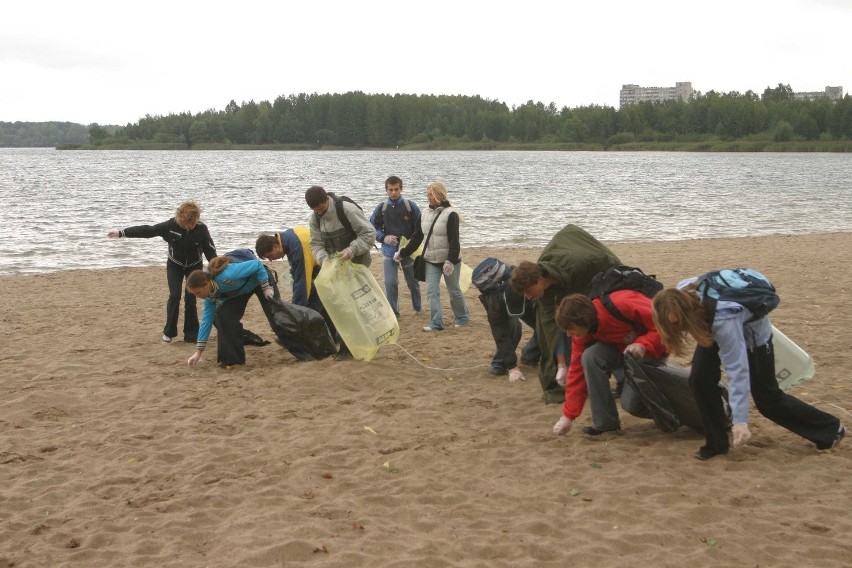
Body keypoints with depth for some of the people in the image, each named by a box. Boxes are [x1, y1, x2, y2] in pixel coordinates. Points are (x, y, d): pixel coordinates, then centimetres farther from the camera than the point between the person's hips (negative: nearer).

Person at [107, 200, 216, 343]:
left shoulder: (201, 229, -26)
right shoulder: (171, 226, -25)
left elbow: (210, 251, -18)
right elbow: (146, 231, -22)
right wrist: (121, 233, -24)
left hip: (194, 266, 0)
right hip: (175, 265, 0)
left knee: (190, 299, -6)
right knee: (174, 296, -11)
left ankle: (191, 334, 4)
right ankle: (169, 331, 2)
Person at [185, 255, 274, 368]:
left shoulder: (226, 276, -43)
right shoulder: (210, 293, -19)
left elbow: (256, 264, -35)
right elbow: (207, 318, -11)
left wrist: (266, 288, -30)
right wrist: (199, 351, -10)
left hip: (261, 278, -6)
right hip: (241, 290, 6)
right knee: (223, 316, -10)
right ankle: (233, 358, -2)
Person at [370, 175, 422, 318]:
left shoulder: (411, 206, -5)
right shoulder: (381, 208, -1)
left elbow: (420, 229, -3)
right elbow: (373, 228, 3)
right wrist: (384, 238, -15)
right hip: (390, 252, 0)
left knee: (413, 282, 15)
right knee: (390, 283, -8)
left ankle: (417, 307, 36)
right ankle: (393, 313, 4)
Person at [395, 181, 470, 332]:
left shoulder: (450, 214, -13)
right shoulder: (425, 214, 7)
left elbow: (454, 240, -19)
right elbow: (416, 237, 12)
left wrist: (450, 260, -27)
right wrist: (402, 253, 11)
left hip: (449, 260, -5)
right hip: (431, 260, 5)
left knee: (454, 291, 8)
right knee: (431, 291, -4)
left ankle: (463, 317, 28)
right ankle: (436, 323, -3)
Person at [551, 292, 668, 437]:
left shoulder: (623, 305, -35)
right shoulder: (582, 334, -14)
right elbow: (577, 370, -8)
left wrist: (643, 346, -41)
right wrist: (568, 416, -9)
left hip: (651, 349, -5)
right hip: (621, 349, 5)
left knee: (631, 403, -22)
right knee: (590, 357, -26)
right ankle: (605, 423, -15)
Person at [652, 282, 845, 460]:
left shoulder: (724, 321, -46)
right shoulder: (681, 297, -29)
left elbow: (737, 370, -44)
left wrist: (740, 421, -44)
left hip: (752, 334, -6)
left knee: (767, 398, 5)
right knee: (700, 379, -15)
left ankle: (831, 429, 25)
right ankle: (717, 442, 0)